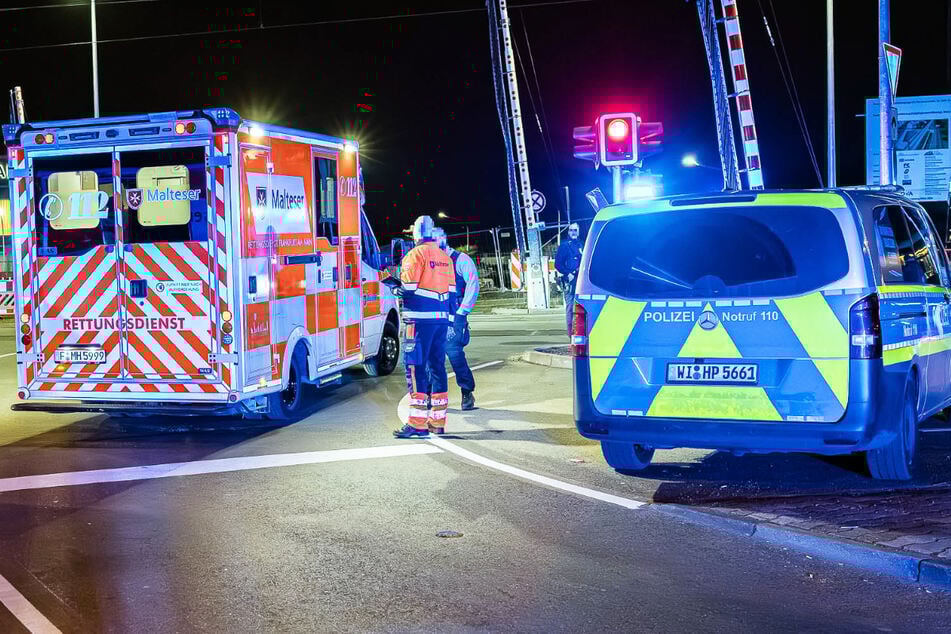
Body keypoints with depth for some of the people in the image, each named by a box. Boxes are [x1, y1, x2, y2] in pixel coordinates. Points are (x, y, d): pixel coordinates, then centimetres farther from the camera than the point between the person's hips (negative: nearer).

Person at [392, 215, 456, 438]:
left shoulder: (416, 254, -8)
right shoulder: (445, 257, 15)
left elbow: (408, 287, -15)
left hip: (421, 319, -7)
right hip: (441, 319, 7)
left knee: (415, 367, -6)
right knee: (437, 366, 12)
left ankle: (418, 424, -10)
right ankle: (438, 420, 17)